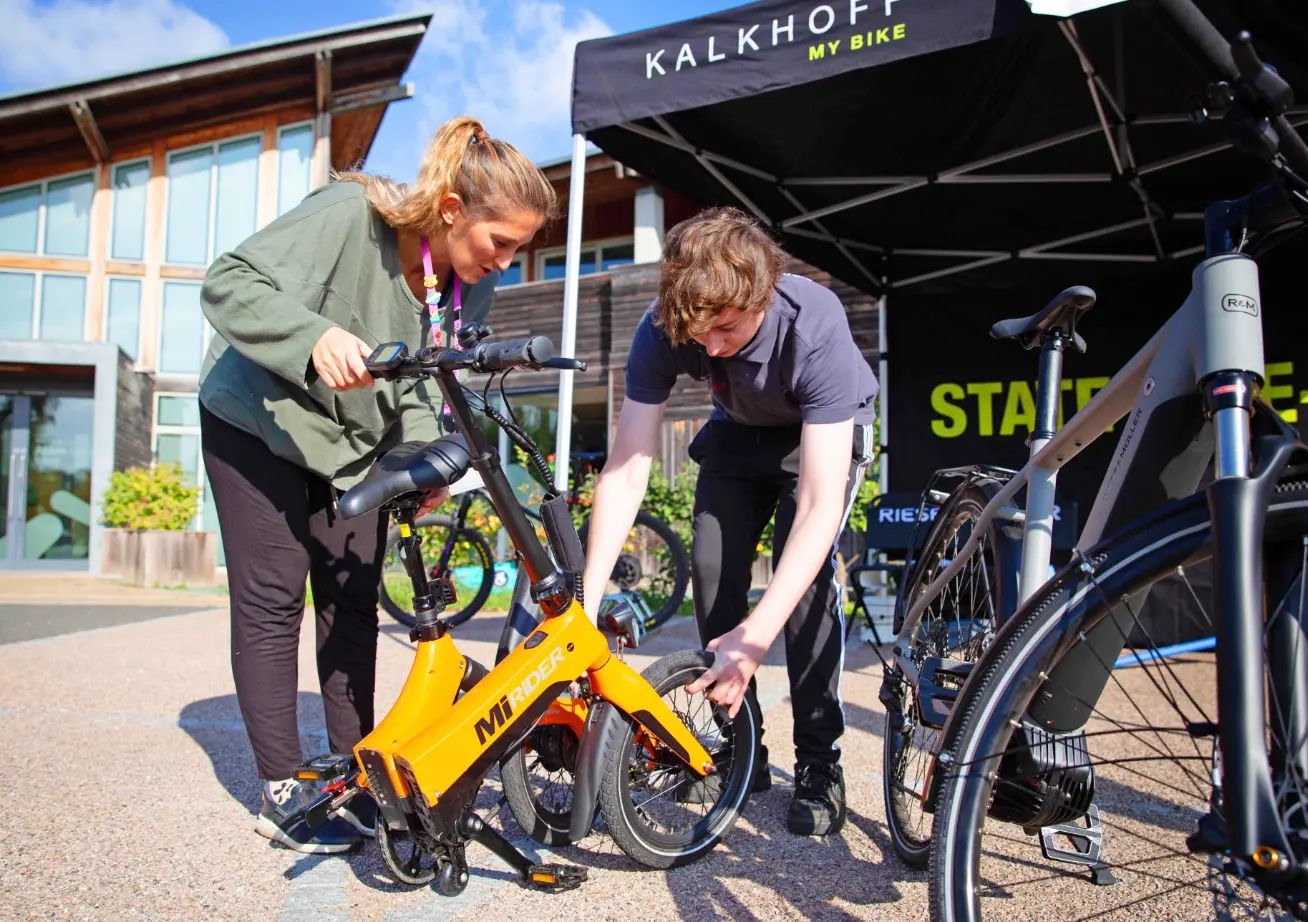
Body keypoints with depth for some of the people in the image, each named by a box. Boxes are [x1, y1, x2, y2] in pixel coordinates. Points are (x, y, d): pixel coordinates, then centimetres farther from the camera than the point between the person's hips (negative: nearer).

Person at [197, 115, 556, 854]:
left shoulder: (475, 282, -11)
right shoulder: (348, 214, -29)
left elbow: (428, 380, -8)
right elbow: (229, 283, -31)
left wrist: (424, 453, -27)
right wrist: (317, 336, -48)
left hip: (357, 439, 5)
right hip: (260, 422, -5)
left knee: (354, 603, 4)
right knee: (274, 598, -4)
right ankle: (284, 792, 6)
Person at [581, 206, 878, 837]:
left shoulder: (816, 327, -42)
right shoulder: (662, 329, -31)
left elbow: (820, 505, -44)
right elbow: (625, 473, -30)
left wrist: (759, 633, -53)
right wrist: (586, 599, -39)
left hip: (824, 431, -3)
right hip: (739, 430, 4)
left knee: (807, 574, -22)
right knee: (711, 570, -10)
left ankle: (820, 767, -7)